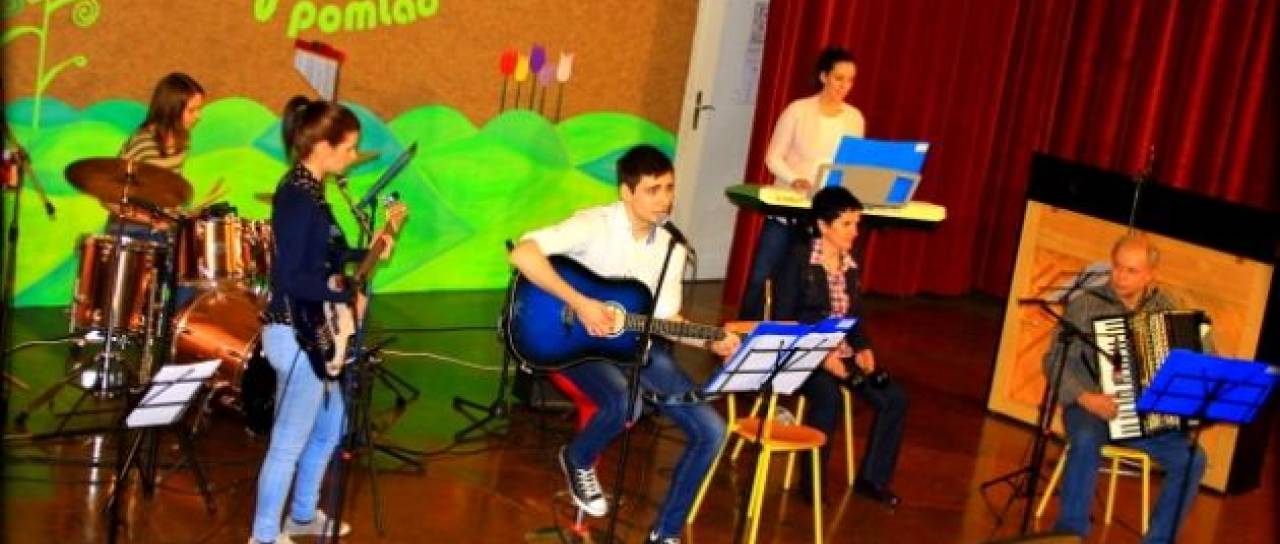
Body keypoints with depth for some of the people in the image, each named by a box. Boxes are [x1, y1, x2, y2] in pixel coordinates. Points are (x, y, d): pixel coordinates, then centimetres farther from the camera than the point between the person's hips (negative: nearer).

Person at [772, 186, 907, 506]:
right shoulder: (799, 257, -8)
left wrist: (863, 348, -7)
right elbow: (782, 318, -13)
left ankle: (872, 478, 2)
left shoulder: (850, 264, 11)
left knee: (894, 398, -12)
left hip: (842, 353, 7)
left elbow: (855, 316, 15)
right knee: (828, 395, -36)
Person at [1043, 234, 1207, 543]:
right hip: (1090, 407, -3)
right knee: (1086, 442, -37)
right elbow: (1055, 362, -9)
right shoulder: (1086, 305, -7)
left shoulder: (1165, 308, 5)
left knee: (1192, 459, -19)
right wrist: (1085, 397, -24)